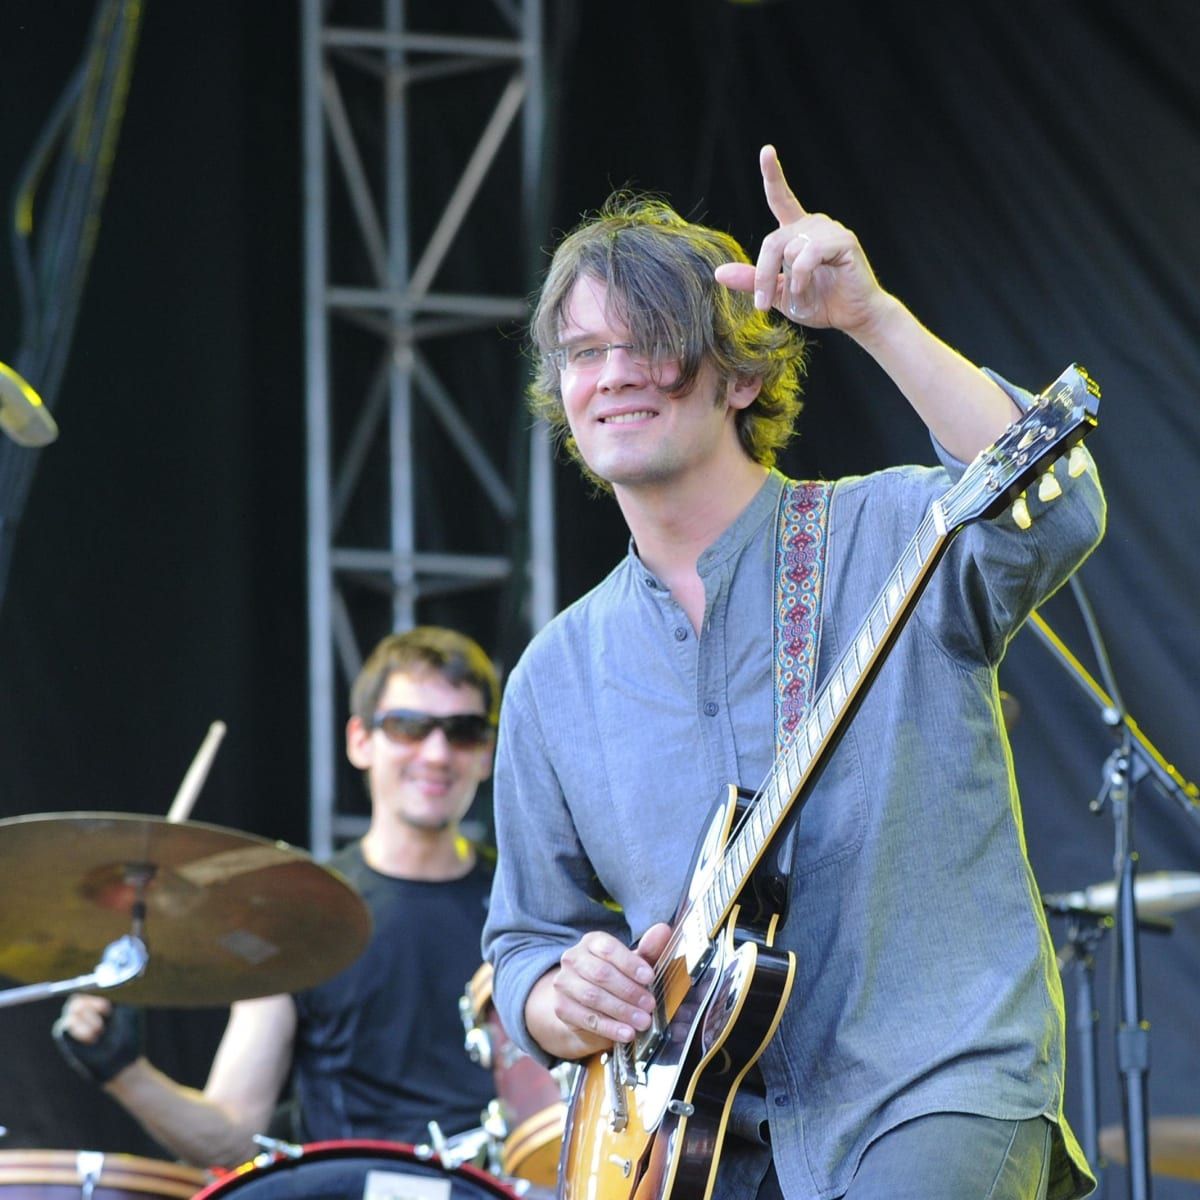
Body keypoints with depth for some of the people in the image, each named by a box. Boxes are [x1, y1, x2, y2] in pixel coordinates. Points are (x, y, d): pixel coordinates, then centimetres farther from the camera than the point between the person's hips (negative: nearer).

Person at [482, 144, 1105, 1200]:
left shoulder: (888, 539, 1)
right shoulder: (559, 675, 13)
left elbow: (1053, 515, -21)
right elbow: (527, 935, 19)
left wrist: (872, 317, -27)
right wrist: (567, 1002, -4)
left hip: (934, 1096, -4)